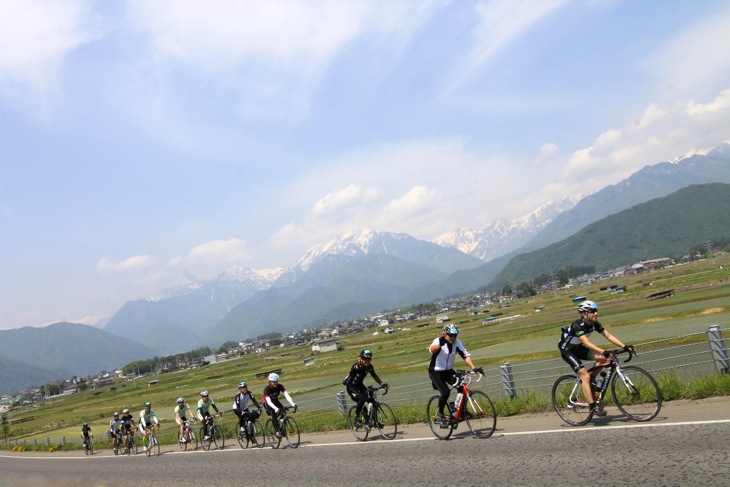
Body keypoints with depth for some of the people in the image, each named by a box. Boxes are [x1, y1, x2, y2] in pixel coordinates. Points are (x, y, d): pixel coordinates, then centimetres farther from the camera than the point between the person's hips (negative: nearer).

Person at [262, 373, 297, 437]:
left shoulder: (280, 386, -23)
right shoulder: (267, 389, -32)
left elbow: (286, 395, -33)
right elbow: (269, 401, -42)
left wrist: (292, 404, -48)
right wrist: (275, 408, -59)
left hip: (275, 400, 4)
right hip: (267, 402, -4)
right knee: (274, 414, -29)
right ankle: (277, 431, -21)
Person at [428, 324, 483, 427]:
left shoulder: (457, 342, -9)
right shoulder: (438, 341, -22)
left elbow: (466, 356, -14)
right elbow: (432, 350, -44)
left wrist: (474, 368, -30)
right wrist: (440, 344, -65)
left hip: (448, 371, 5)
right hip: (435, 372, -5)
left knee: (462, 387, -17)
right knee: (445, 392, -24)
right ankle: (439, 414, 0)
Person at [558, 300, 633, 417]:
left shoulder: (594, 324, -8)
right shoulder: (578, 325, -30)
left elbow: (609, 336, -10)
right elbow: (587, 343, -41)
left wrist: (624, 346, -21)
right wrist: (604, 351, -51)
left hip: (578, 348, 8)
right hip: (567, 350, -8)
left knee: (602, 357, -12)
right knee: (585, 376, -18)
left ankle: (590, 381, 6)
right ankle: (593, 406, -14)